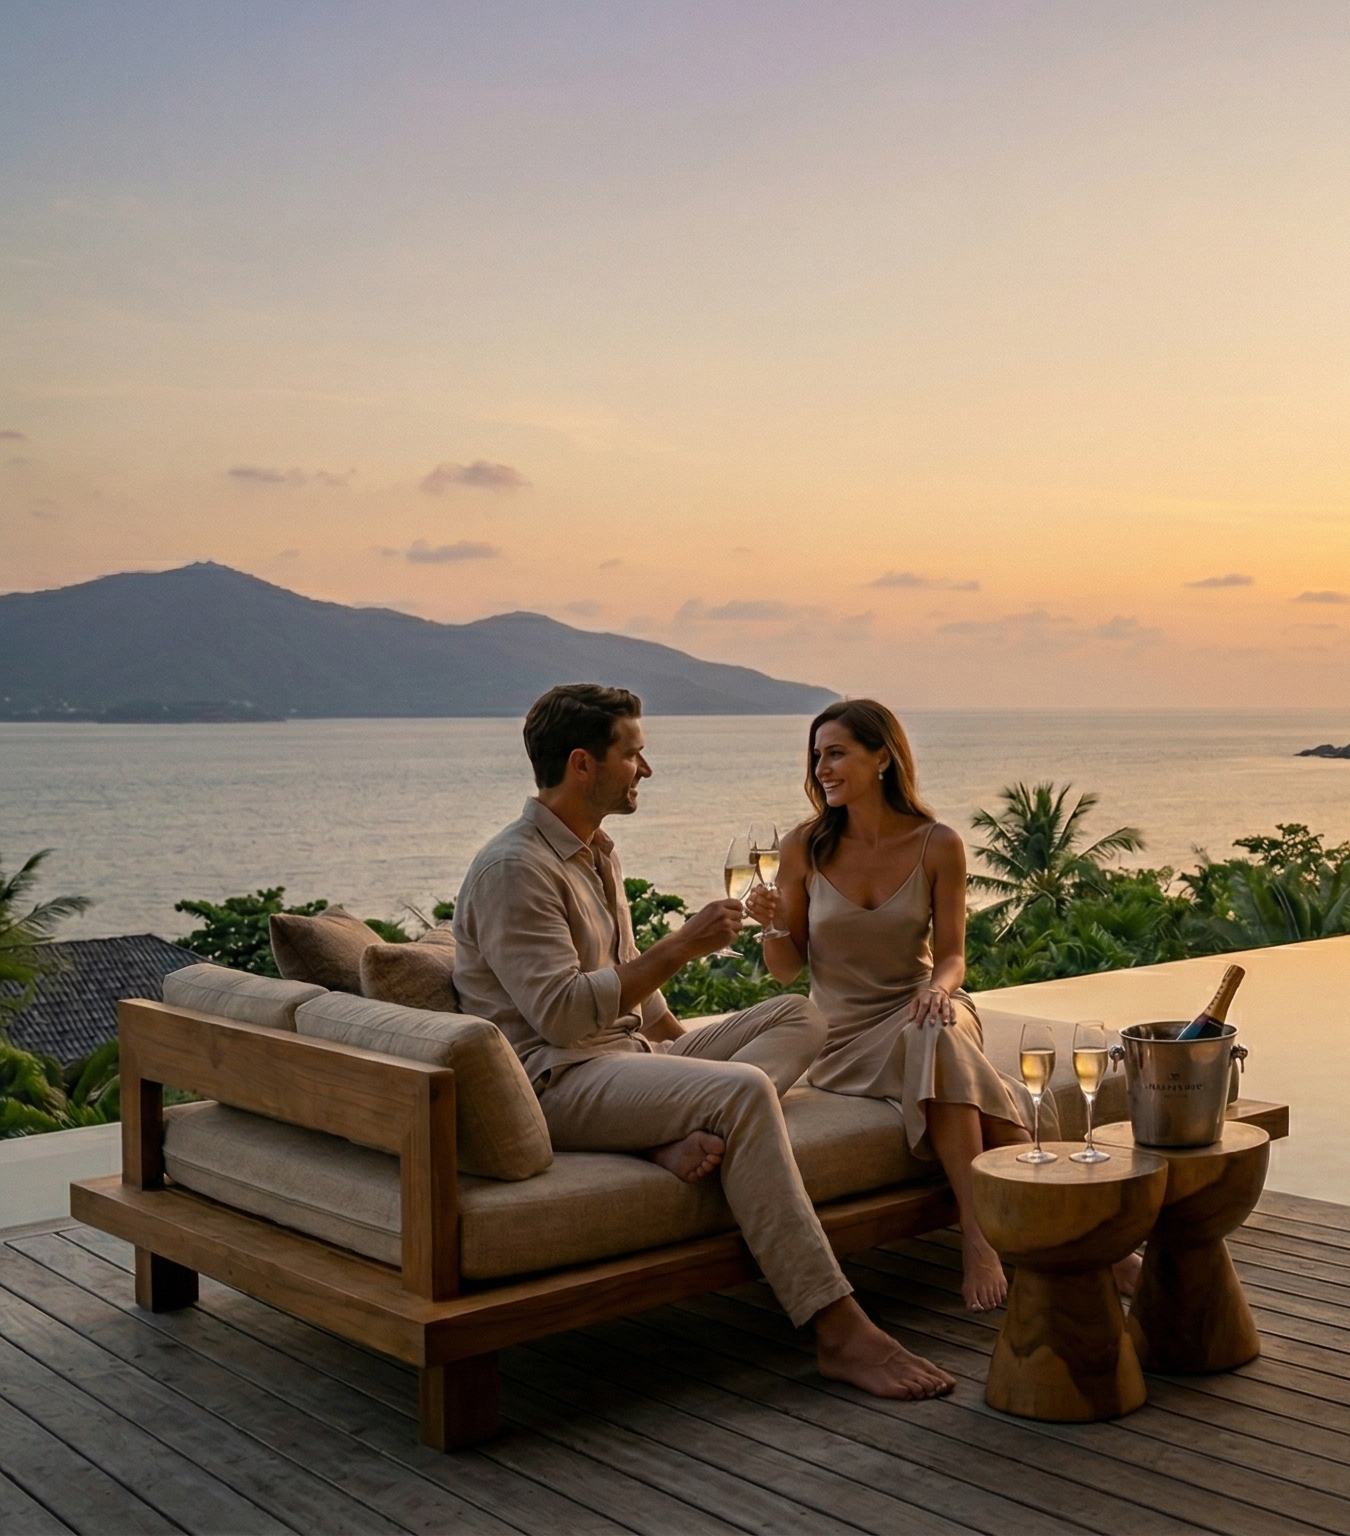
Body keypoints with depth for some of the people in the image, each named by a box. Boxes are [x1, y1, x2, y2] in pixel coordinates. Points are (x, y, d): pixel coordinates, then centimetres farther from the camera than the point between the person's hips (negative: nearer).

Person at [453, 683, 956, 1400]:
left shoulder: (595, 854, 17)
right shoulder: (513, 869, -14)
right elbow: (561, 1012, -24)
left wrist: (688, 1046, 15)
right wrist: (682, 946, -19)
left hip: (629, 1053, 10)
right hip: (558, 1081, -10)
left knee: (798, 1016, 3)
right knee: (743, 1090, -30)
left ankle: (693, 1136, -26)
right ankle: (838, 1331, -30)